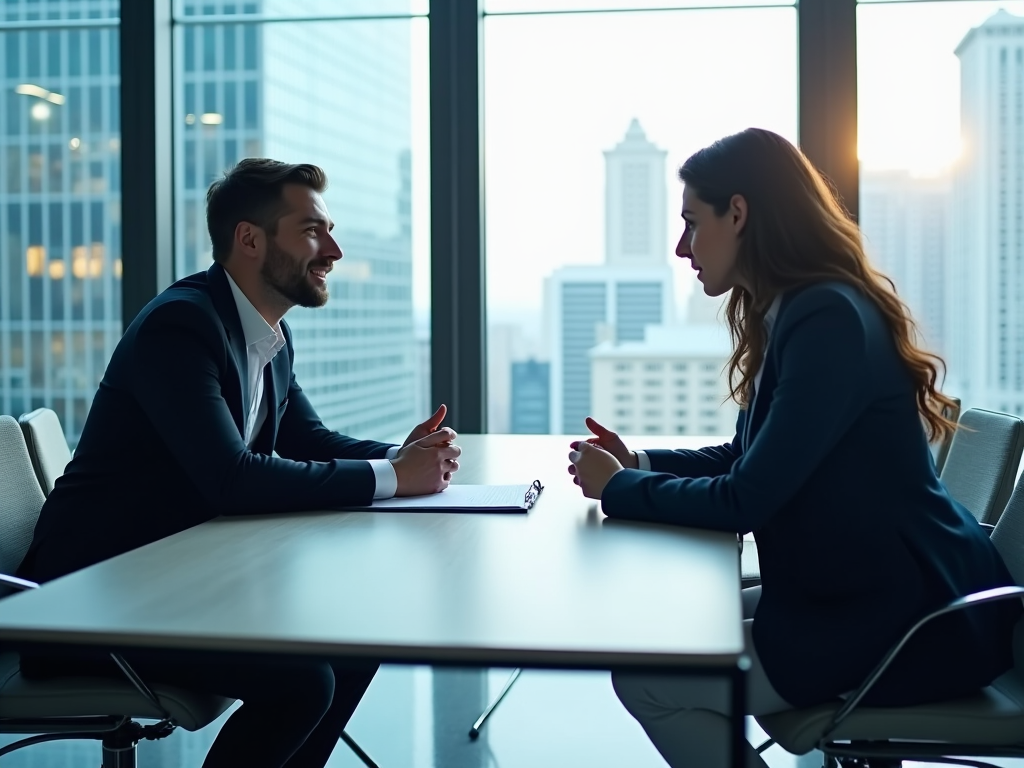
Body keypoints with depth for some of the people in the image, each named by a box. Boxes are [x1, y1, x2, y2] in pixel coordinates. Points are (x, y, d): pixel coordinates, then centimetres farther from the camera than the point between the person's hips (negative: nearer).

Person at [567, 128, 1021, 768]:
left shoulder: (829, 320, -21)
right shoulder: (791, 313, 9)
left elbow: (743, 501, -22)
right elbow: (746, 461, 18)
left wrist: (618, 489, -8)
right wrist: (639, 463, 5)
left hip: (913, 624, -10)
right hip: (854, 593, 10)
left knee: (647, 680, -11)